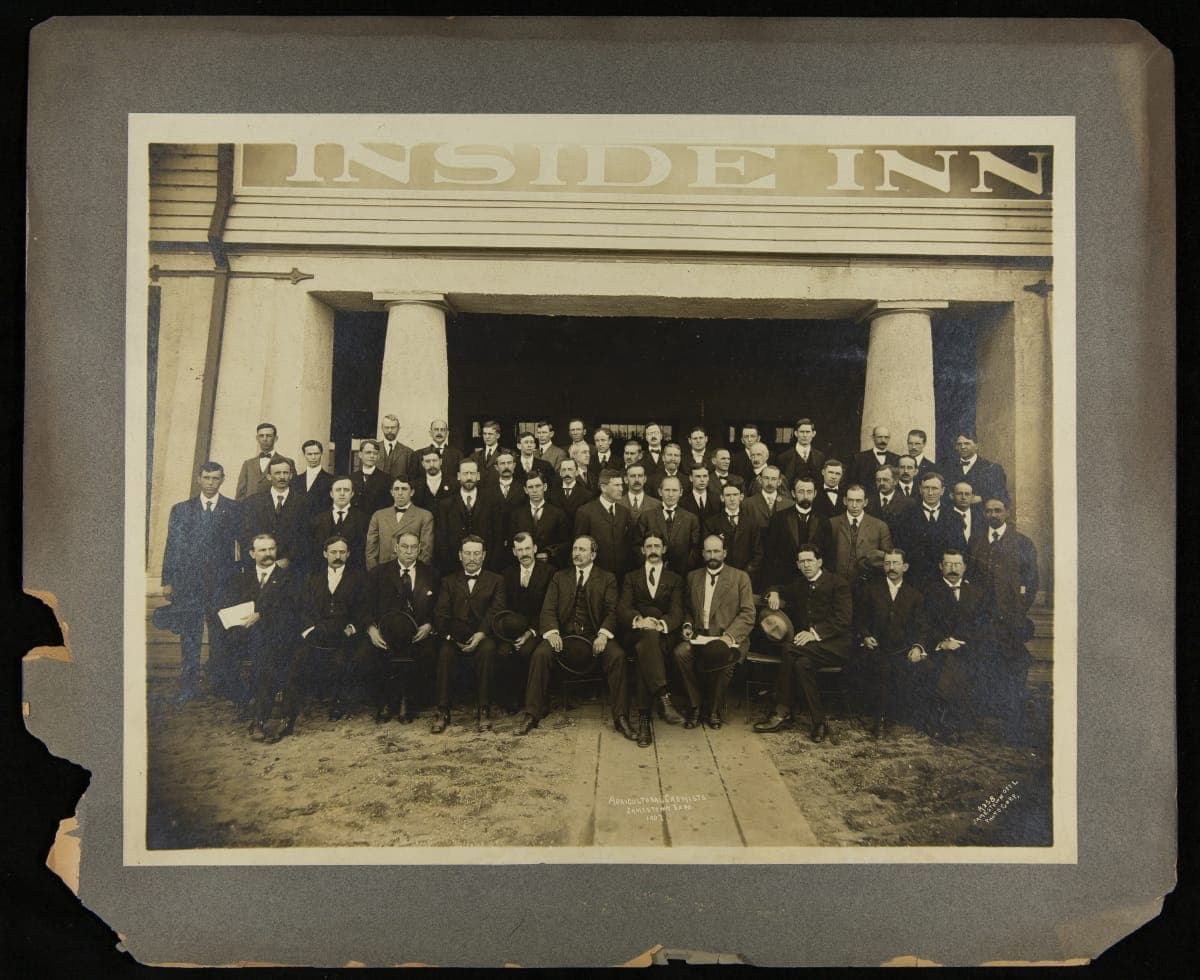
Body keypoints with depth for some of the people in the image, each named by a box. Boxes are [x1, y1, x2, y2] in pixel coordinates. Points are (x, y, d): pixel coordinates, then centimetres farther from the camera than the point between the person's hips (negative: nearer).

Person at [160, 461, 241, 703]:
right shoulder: (181, 510, 9)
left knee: (221, 635, 6)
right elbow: (172, 547, 7)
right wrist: (167, 581, 2)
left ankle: (219, 682, 20)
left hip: (222, 583, -1)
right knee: (189, 636, 2)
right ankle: (189, 685, 8)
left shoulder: (234, 510, 5)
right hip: (187, 583, 1)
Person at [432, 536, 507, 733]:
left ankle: (483, 710, -28)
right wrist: (450, 636, -12)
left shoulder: (496, 581, 16)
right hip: (454, 637, 1)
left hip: (482, 637, -1)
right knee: (445, 652, -32)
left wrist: (481, 634, -17)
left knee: (487, 649, -35)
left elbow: (497, 613, 1)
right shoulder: (449, 581, 20)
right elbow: (440, 614, 8)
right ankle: (443, 711, -25)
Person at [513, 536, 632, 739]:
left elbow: (611, 611, 1)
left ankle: (620, 717, -22)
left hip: (594, 636, -1)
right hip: (563, 634, 1)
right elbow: (548, 609, 7)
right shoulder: (559, 577, 17)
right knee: (540, 653, -28)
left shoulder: (607, 578, 12)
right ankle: (531, 715, -19)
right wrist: (551, 632, -14)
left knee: (617, 655, -30)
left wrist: (603, 634, -18)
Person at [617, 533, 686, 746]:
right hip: (635, 632, 0)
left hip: (664, 633, 0)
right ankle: (663, 698, -51)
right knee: (649, 635, -39)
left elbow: (677, 613, 6)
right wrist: (639, 620, -19)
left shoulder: (675, 580, 22)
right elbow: (622, 609, 6)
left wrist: (661, 624, -19)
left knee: (645, 649, -36)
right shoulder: (631, 578, 23)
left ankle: (643, 717, -42)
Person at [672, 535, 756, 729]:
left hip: (727, 637, -3)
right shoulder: (693, 577, 18)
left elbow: (748, 614, -1)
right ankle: (695, 705, -13)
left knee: (720, 654, -36)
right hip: (699, 635, 3)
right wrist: (687, 625, 0)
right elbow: (687, 609, 23)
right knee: (681, 652, -29)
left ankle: (713, 709, -14)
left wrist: (729, 636, -16)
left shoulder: (740, 577, 7)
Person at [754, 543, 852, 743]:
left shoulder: (837, 584, 0)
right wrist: (774, 594, 13)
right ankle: (819, 721, -24)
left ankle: (783, 712, -23)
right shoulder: (799, 585, 20)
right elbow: (783, 594, 39)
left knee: (789, 648, -30)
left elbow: (843, 619, -11)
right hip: (807, 643, 5)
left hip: (835, 645, -5)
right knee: (802, 663, -31)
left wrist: (815, 633, -24)